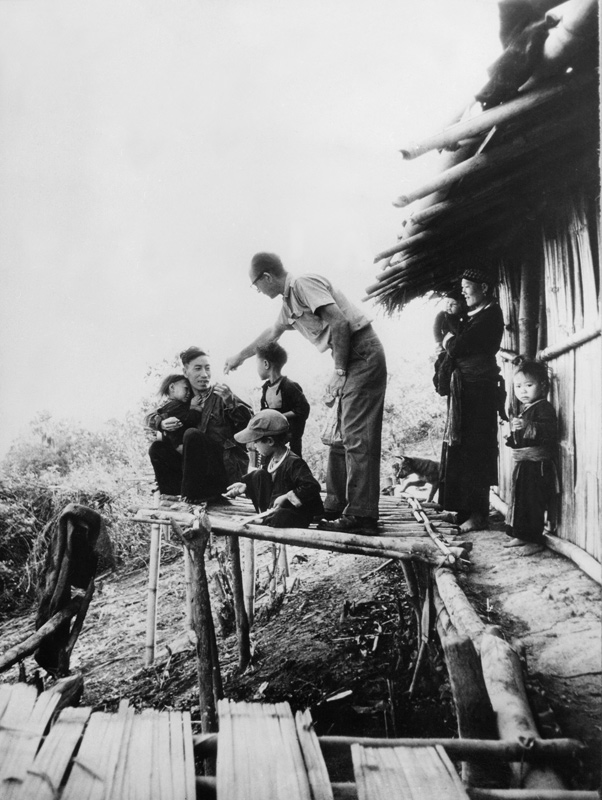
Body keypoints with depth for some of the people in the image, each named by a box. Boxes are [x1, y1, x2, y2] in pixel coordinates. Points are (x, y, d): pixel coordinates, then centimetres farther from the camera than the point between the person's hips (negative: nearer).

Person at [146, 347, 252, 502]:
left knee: (192, 434, -24)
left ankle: (192, 496, -19)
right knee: (157, 448, -5)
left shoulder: (220, 394, -2)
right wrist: (162, 423, -10)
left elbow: (249, 422, -11)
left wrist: (230, 401, -26)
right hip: (201, 468, 5)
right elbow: (151, 417, 13)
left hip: (229, 466, -5)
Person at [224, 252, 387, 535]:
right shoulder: (289, 302, 19)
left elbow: (340, 323, -19)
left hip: (362, 353, -10)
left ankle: (361, 516, -11)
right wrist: (239, 357, 49)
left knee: (357, 438, -12)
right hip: (351, 360, 10)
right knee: (340, 437, 12)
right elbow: (271, 333, 37)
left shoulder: (304, 284, -10)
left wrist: (339, 371, -16)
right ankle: (336, 505, 19)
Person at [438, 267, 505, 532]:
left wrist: (449, 340, 3)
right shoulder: (472, 316, 21)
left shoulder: (490, 314, -9)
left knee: (473, 449, -8)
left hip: (477, 388, -9)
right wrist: (452, 340, -1)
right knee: (459, 448, 9)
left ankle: (478, 515, -4)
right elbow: (453, 347, 17)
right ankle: (465, 510, 15)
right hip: (463, 387, 9)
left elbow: (457, 347, -15)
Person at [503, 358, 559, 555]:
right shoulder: (523, 409, 16)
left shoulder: (544, 408, -13)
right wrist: (513, 431, 11)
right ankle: (521, 535, 27)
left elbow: (549, 430, -30)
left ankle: (535, 540, 4)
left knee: (534, 502, -5)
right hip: (522, 463, 9)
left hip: (538, 466, -9)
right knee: (519, 499, 15)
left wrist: (527, 426, -39)